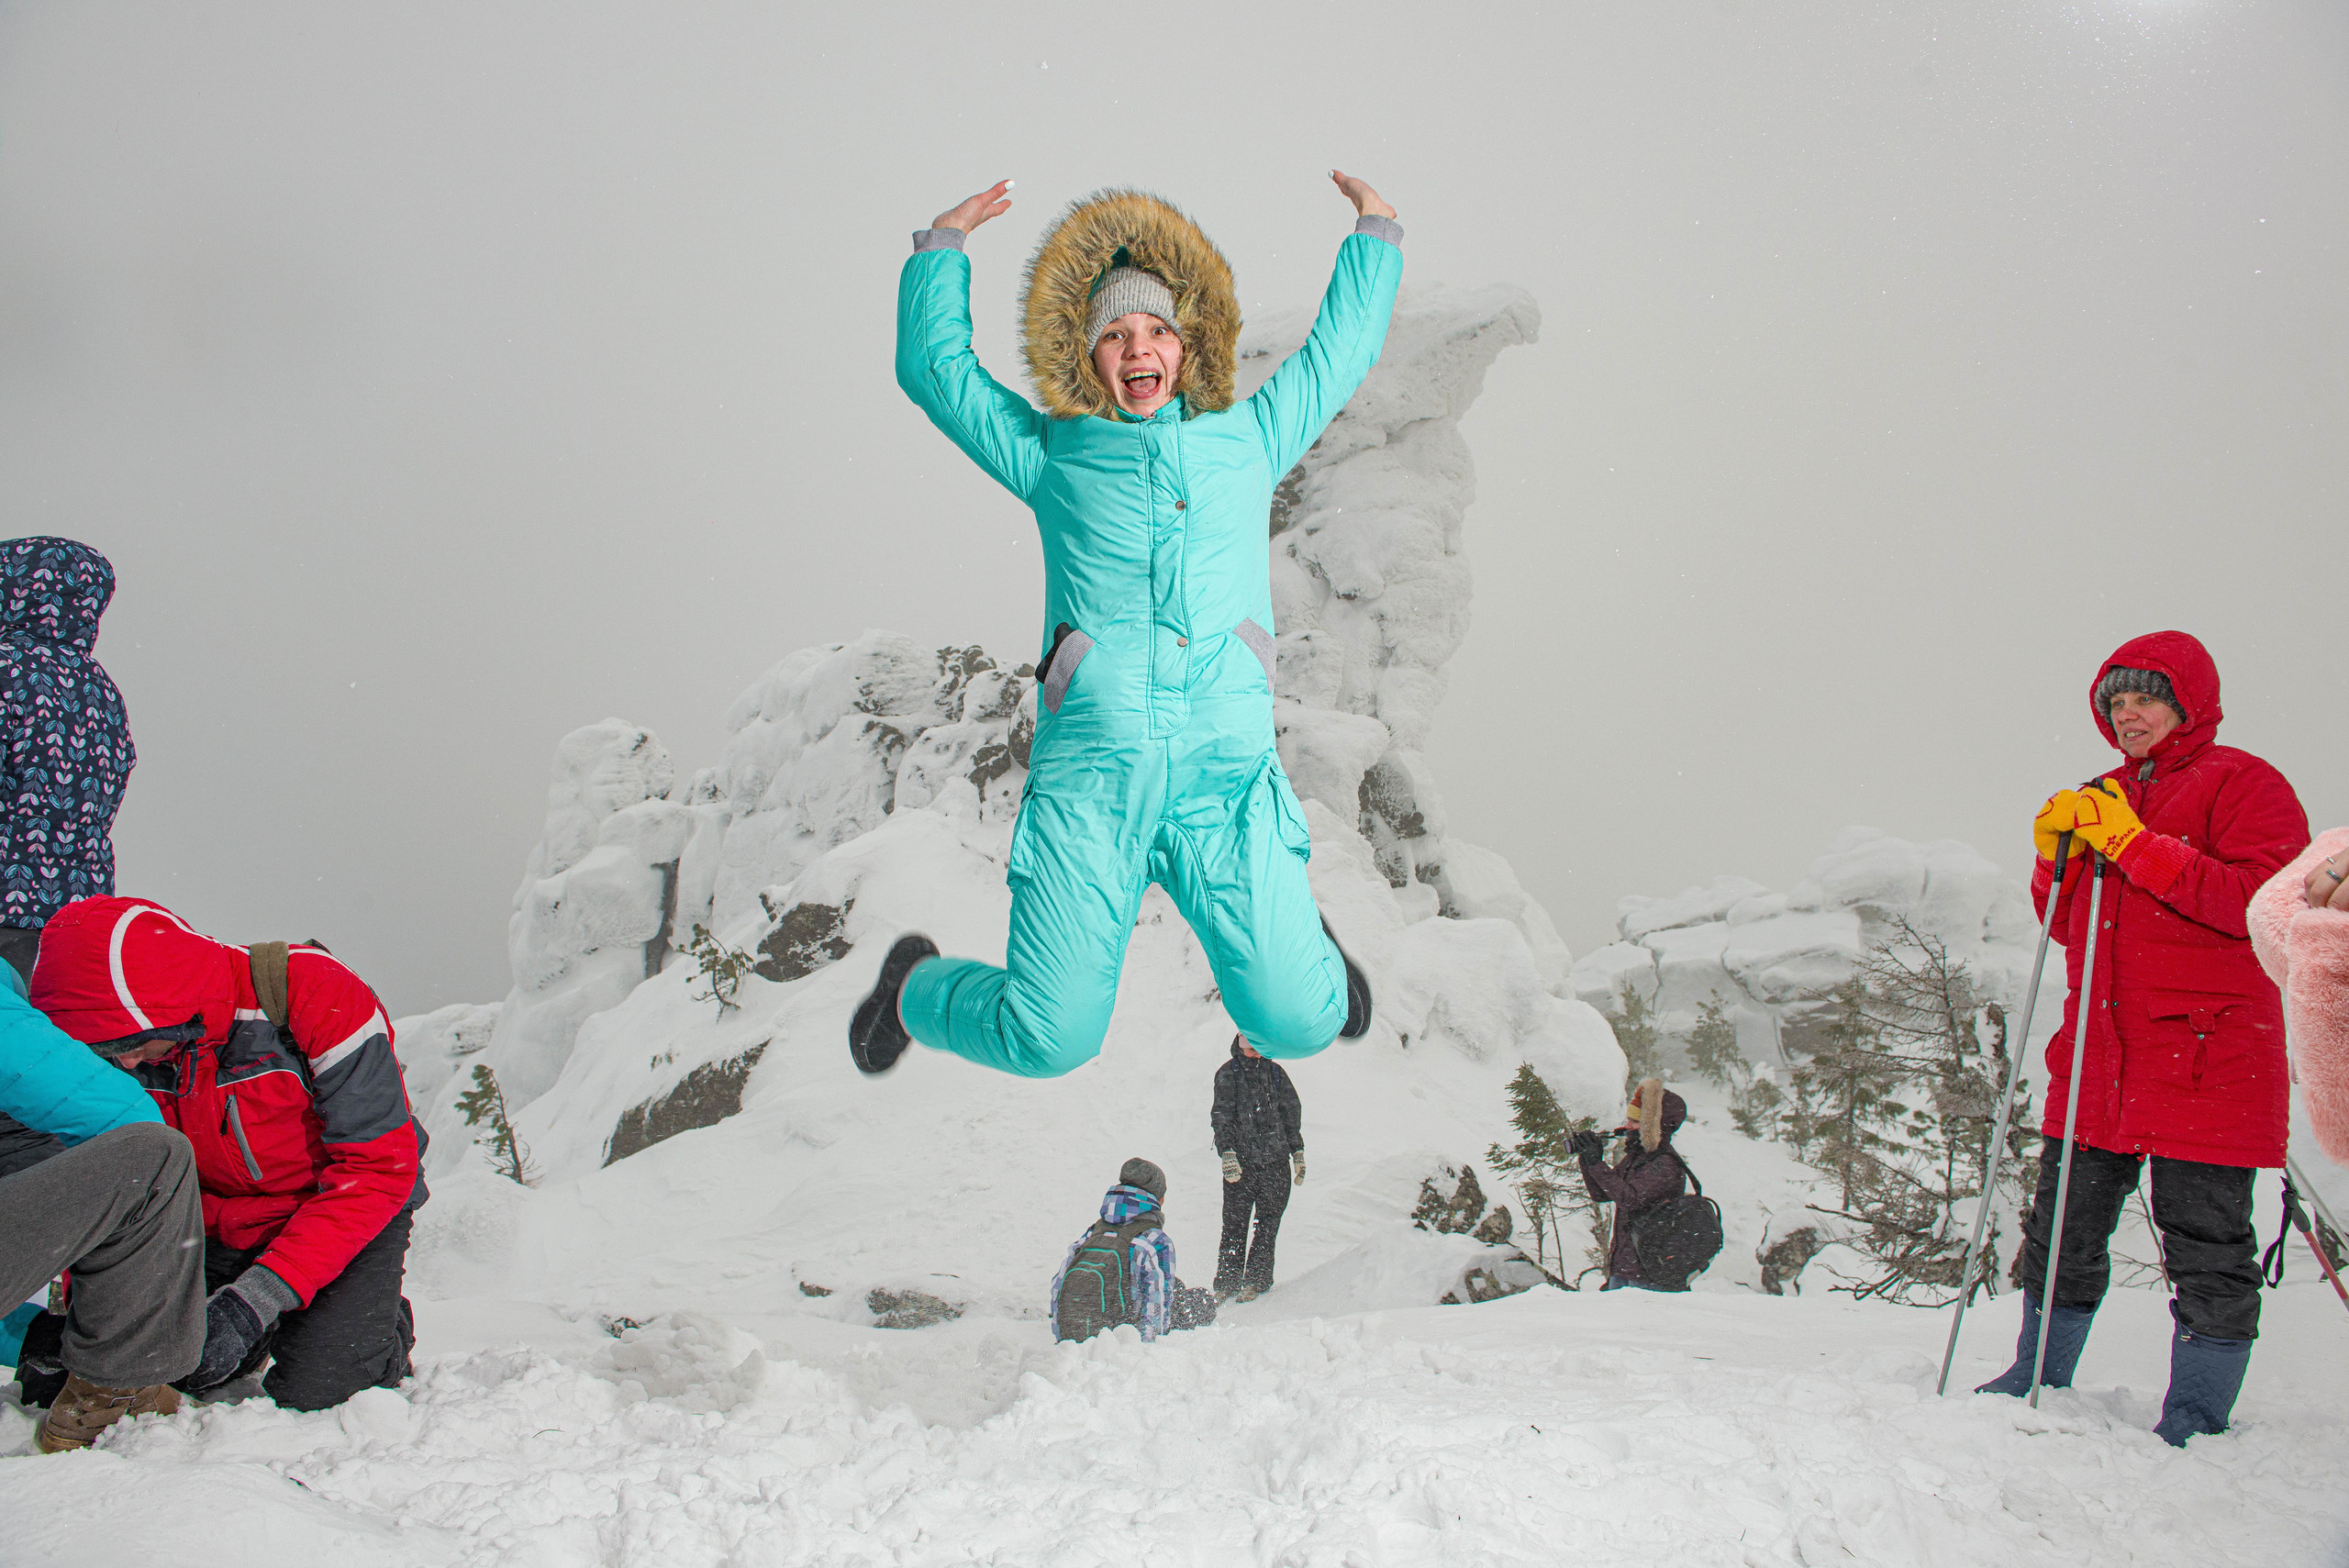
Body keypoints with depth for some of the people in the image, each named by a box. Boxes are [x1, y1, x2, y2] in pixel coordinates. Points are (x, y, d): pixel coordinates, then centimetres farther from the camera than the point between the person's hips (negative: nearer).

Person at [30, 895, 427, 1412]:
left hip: (347, 1218, -5)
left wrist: (258, 1298, -32)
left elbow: (378, 1167, -27)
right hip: (222, 1229, 5)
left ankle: (383, 1325, 10)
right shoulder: (124, 1046, -11)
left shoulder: (314, 994, -28)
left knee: (312, 1389, -23)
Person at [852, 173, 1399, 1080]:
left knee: (1297, 1024, -12)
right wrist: (943, 246, 35)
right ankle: (920, 986, 29)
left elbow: (1341, 350, 37)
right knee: (1048, 1041, -7)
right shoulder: (1054, 453, 20)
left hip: (1226, 770, 1)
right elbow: (934, 367, 29)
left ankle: (1300, 935, 27)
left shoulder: (1246, 438, 24)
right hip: (1087, 775, -1)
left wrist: (1376, 235, 45)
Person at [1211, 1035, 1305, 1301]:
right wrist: (1227, 1152, -15)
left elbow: (1291, 1114, 19)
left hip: (1276, 1161, 3)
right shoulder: (1228, 1074, 2)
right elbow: (1221, 1117, -4)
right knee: (1234, 1224, -1)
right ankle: (1227, 1282, 9)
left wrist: (1298, 1152, 15)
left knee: (1268, 1224, 0)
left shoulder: (1275, 1072, 12)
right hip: (1241, 1161, -2)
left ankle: (1257, 1280, 7)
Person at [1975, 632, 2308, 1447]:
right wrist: (2057, 858, -1)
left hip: (2207, 1054, -6)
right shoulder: (2103, 801, 17)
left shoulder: (2243, 783, -2)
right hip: (2099, 1056, 7)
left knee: (2206, 1247, -1)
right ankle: (2039, 1379, 25)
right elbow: (2067, 926, 18)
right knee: (2065, 1228, 12)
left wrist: (2136, 846, -20)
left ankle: (2196, 1419, 7)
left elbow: (2257, 900, -17)